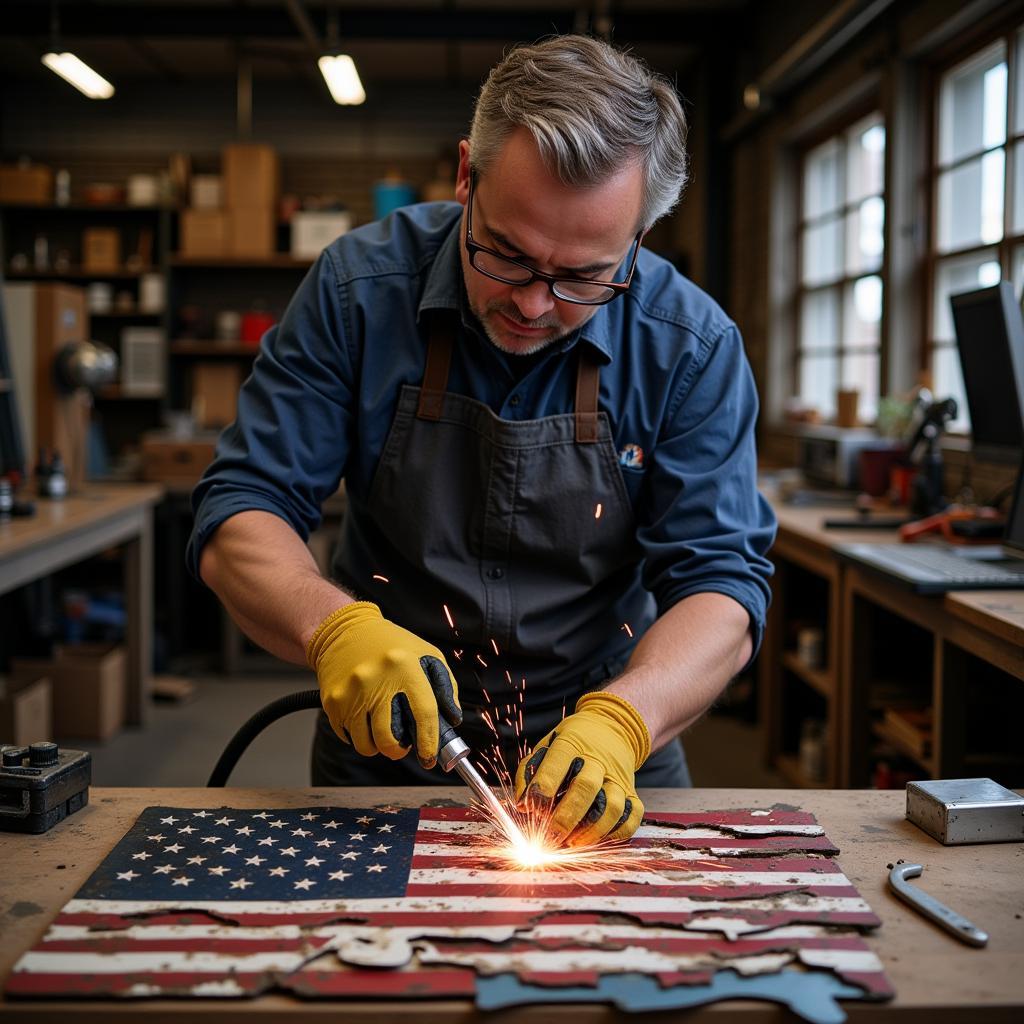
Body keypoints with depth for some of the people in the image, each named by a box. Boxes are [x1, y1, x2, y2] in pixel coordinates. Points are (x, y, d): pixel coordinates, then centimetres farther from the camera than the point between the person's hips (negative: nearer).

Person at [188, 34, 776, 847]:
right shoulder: (358, 290, -8)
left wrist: (622, 720, -29)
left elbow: (722, 579, -10)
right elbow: (238, 516, -7)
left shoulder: (693, 347, -9)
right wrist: (336, 628, -28)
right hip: (385, 753, 0)